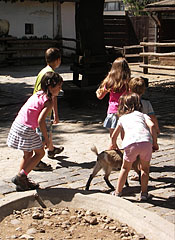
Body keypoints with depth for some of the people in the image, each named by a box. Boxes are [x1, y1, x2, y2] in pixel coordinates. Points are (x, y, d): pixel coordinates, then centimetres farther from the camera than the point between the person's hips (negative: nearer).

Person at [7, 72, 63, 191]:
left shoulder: (38, 94, 13)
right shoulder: (49, 101, -12)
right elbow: (41, 121, -21)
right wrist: (47, 139, -11)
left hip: (17, 124, 8)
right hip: (26, 129, -8)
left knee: (28, 154, 21)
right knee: (40, 153, 8)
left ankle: (23, 181, 28)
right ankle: (20, 176, 3)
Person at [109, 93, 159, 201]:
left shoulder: (122, 118, 31)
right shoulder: (142, 115, 27)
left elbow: (114, 136, 41)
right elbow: (152, 126, 5)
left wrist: (113, 144, 61)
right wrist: (155, 143, 10)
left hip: (130, 143, 0)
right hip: (146, 141, 0)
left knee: (125, 168, 21)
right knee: (145, 168, 22)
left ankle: (118, 192, 26)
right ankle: (144, 193, 23)